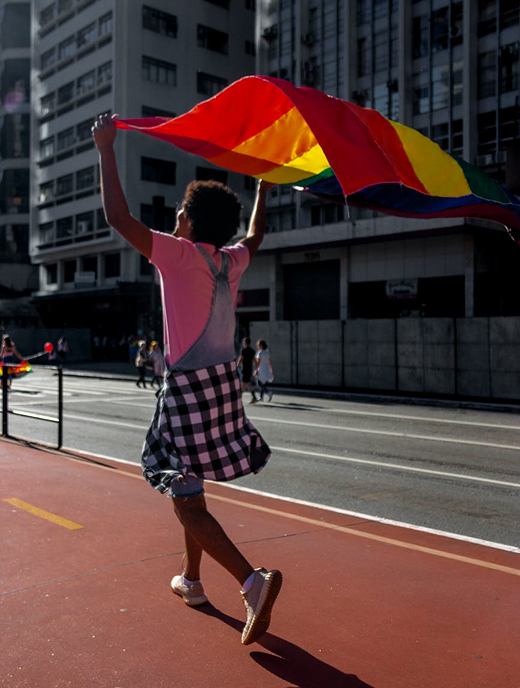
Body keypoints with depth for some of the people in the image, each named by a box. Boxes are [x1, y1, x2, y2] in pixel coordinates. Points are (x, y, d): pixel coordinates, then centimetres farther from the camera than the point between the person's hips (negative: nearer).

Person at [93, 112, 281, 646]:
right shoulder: (231, 261, 8)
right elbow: (254, 238, 31)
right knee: (188, 490, 22)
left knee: (187, 501, -5)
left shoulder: (178, 255, -10)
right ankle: (191, 580, 33)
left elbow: (118, 216, -14)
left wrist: (106, 149, -5)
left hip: (188, 386, -7)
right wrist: (262, 190, 43)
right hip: (225, 382, 8)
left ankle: (252, 580, -19)